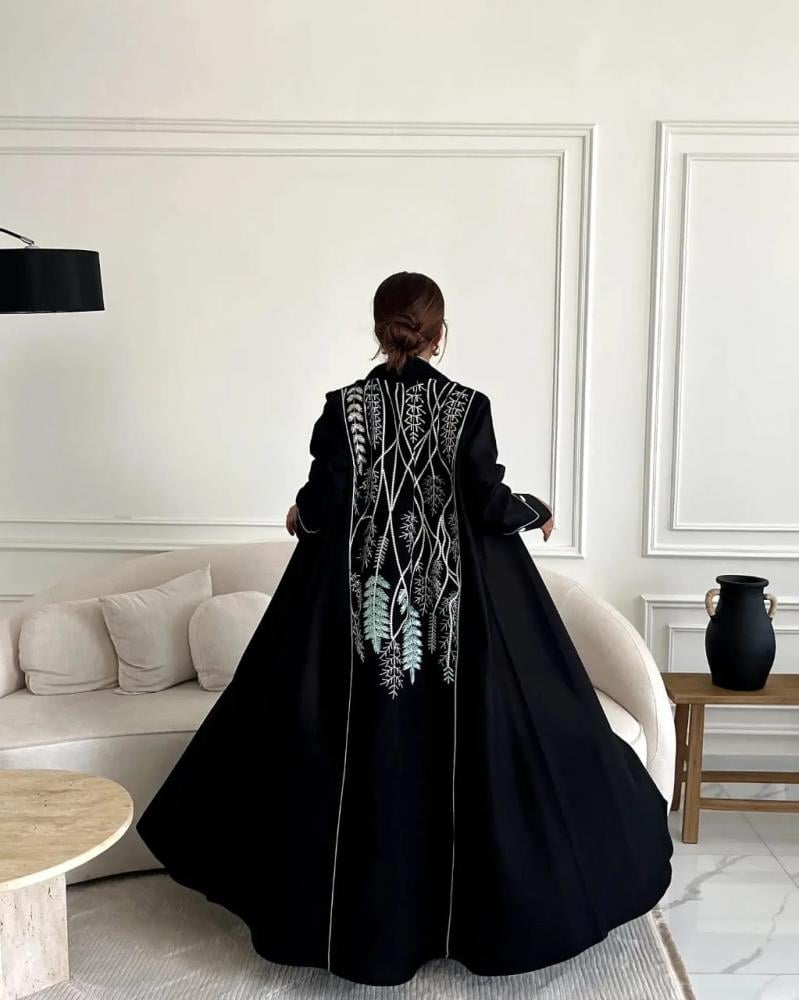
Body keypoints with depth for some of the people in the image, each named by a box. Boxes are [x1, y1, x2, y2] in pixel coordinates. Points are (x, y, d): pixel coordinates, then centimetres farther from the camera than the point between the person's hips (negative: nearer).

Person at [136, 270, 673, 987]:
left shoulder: (345, 405, -4)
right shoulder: (468, 406, -5)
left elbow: (322, 505, -7)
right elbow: (489, 505, -7)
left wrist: (300, 517, 16)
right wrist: (537, 510, 13)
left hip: (364, 603, 1)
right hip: (454, 603, 0)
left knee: (362, 757, 11)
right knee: (460, 751, 10)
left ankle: (360, 918, 24)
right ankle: (480, 909, 23)